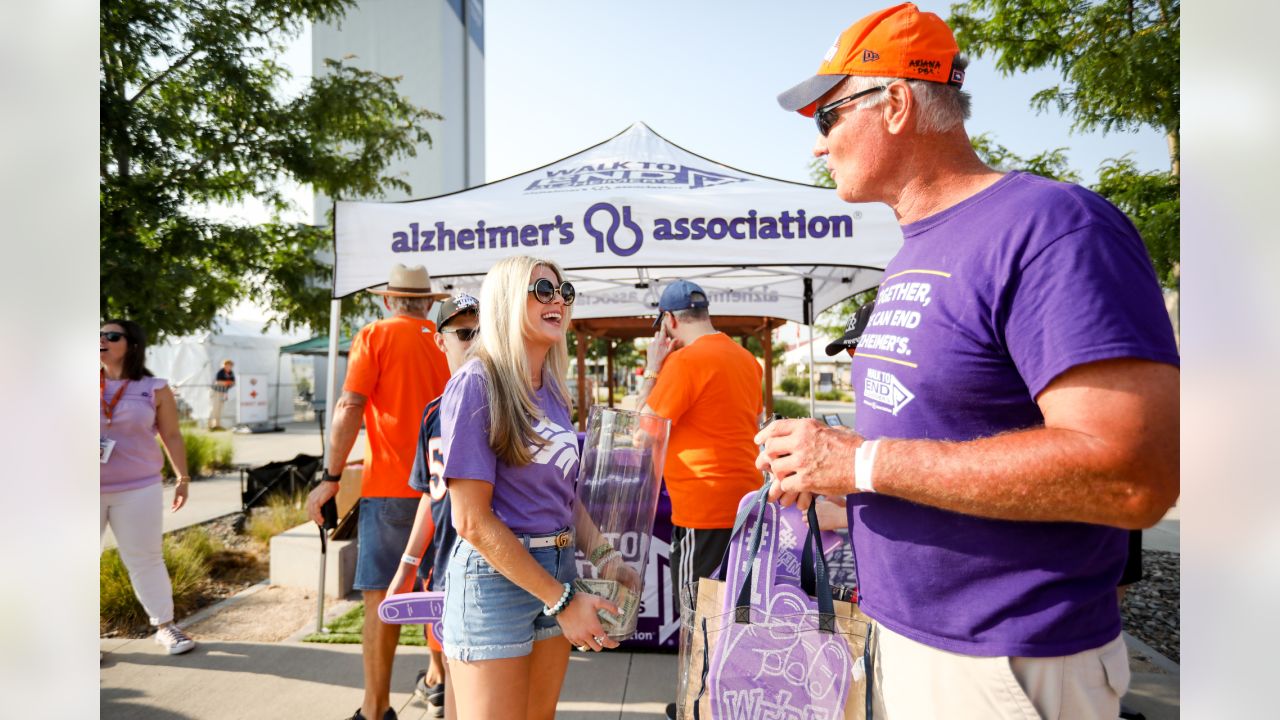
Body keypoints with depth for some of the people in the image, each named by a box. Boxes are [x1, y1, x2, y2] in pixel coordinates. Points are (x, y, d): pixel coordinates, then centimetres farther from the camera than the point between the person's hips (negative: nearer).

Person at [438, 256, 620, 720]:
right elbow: (472, 521, -19)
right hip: (495, 577, -7)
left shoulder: (552, 391, 6)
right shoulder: (475, 385, -16)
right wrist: (562, 600, -17)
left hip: (558, 569, 7)